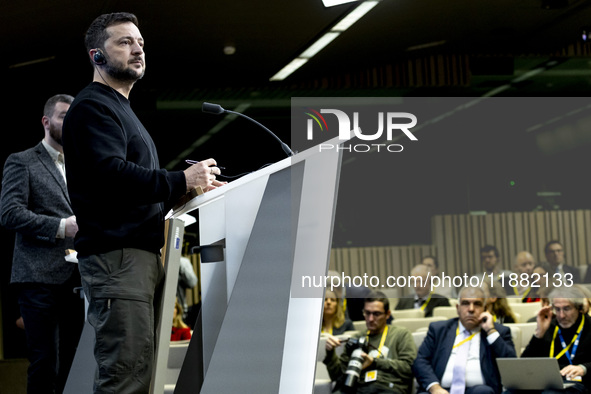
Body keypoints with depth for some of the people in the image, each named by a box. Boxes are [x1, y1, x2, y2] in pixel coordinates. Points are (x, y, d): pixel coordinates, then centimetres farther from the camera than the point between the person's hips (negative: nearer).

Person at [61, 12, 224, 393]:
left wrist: (190, 187, 15)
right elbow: (111, 173, -21)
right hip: (115, 254, -10)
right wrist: (181, 180, -17)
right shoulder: (92, 107, -5)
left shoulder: (122, 110, 27)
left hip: (142, 254, 10)